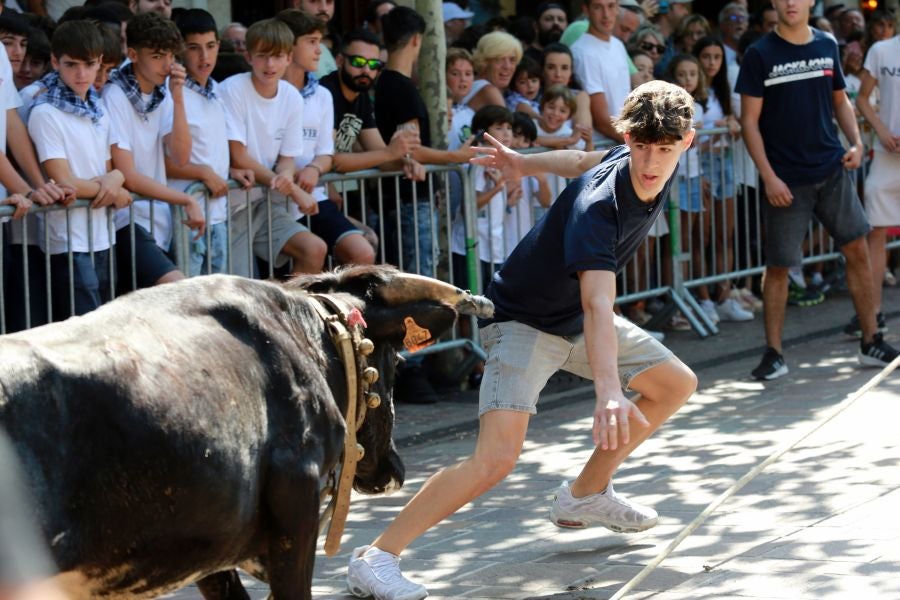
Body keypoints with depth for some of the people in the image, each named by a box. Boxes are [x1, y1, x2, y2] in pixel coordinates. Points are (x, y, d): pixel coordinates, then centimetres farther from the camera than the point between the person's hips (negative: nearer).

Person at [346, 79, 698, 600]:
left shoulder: (660, 170, -8)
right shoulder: (598, 206, -34)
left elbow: (584, 160, 15)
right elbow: (598, 305, -47)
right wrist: (609, 391, -60)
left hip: (577, 320, 9)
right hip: (524, 319, -9)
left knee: (677, 385, 17)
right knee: (498, 457, -26)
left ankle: (586, 495, 30)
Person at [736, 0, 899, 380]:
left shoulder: (827, 46, 6)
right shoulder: (760, 55, -6)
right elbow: (749, 120, -6)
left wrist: (856, 143, 1)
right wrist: (768, 177, -13)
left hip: (832, 170, 4)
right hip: (786, 178, -4)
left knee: (857, 251, 4)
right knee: (778, 266, 1)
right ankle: (773, 354, 10)